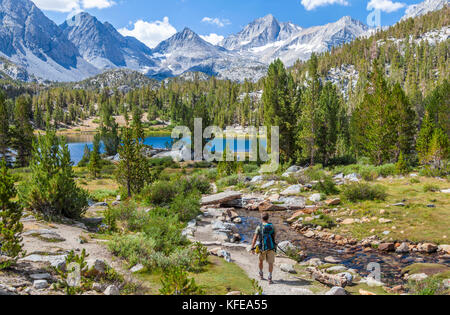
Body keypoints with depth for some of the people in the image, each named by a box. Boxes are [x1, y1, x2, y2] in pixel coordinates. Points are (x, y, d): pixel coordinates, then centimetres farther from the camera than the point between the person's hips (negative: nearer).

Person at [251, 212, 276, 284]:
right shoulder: (272, 226, 0)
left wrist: (252, 248, -6)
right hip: (271, 247, 0)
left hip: (262, 248, 0)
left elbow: (255, 238, -9)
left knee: (261, 260, 24)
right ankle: (270, 278, -13)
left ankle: (261, 275, 36)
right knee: (270, 263, 1)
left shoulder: (259, 227, -5)